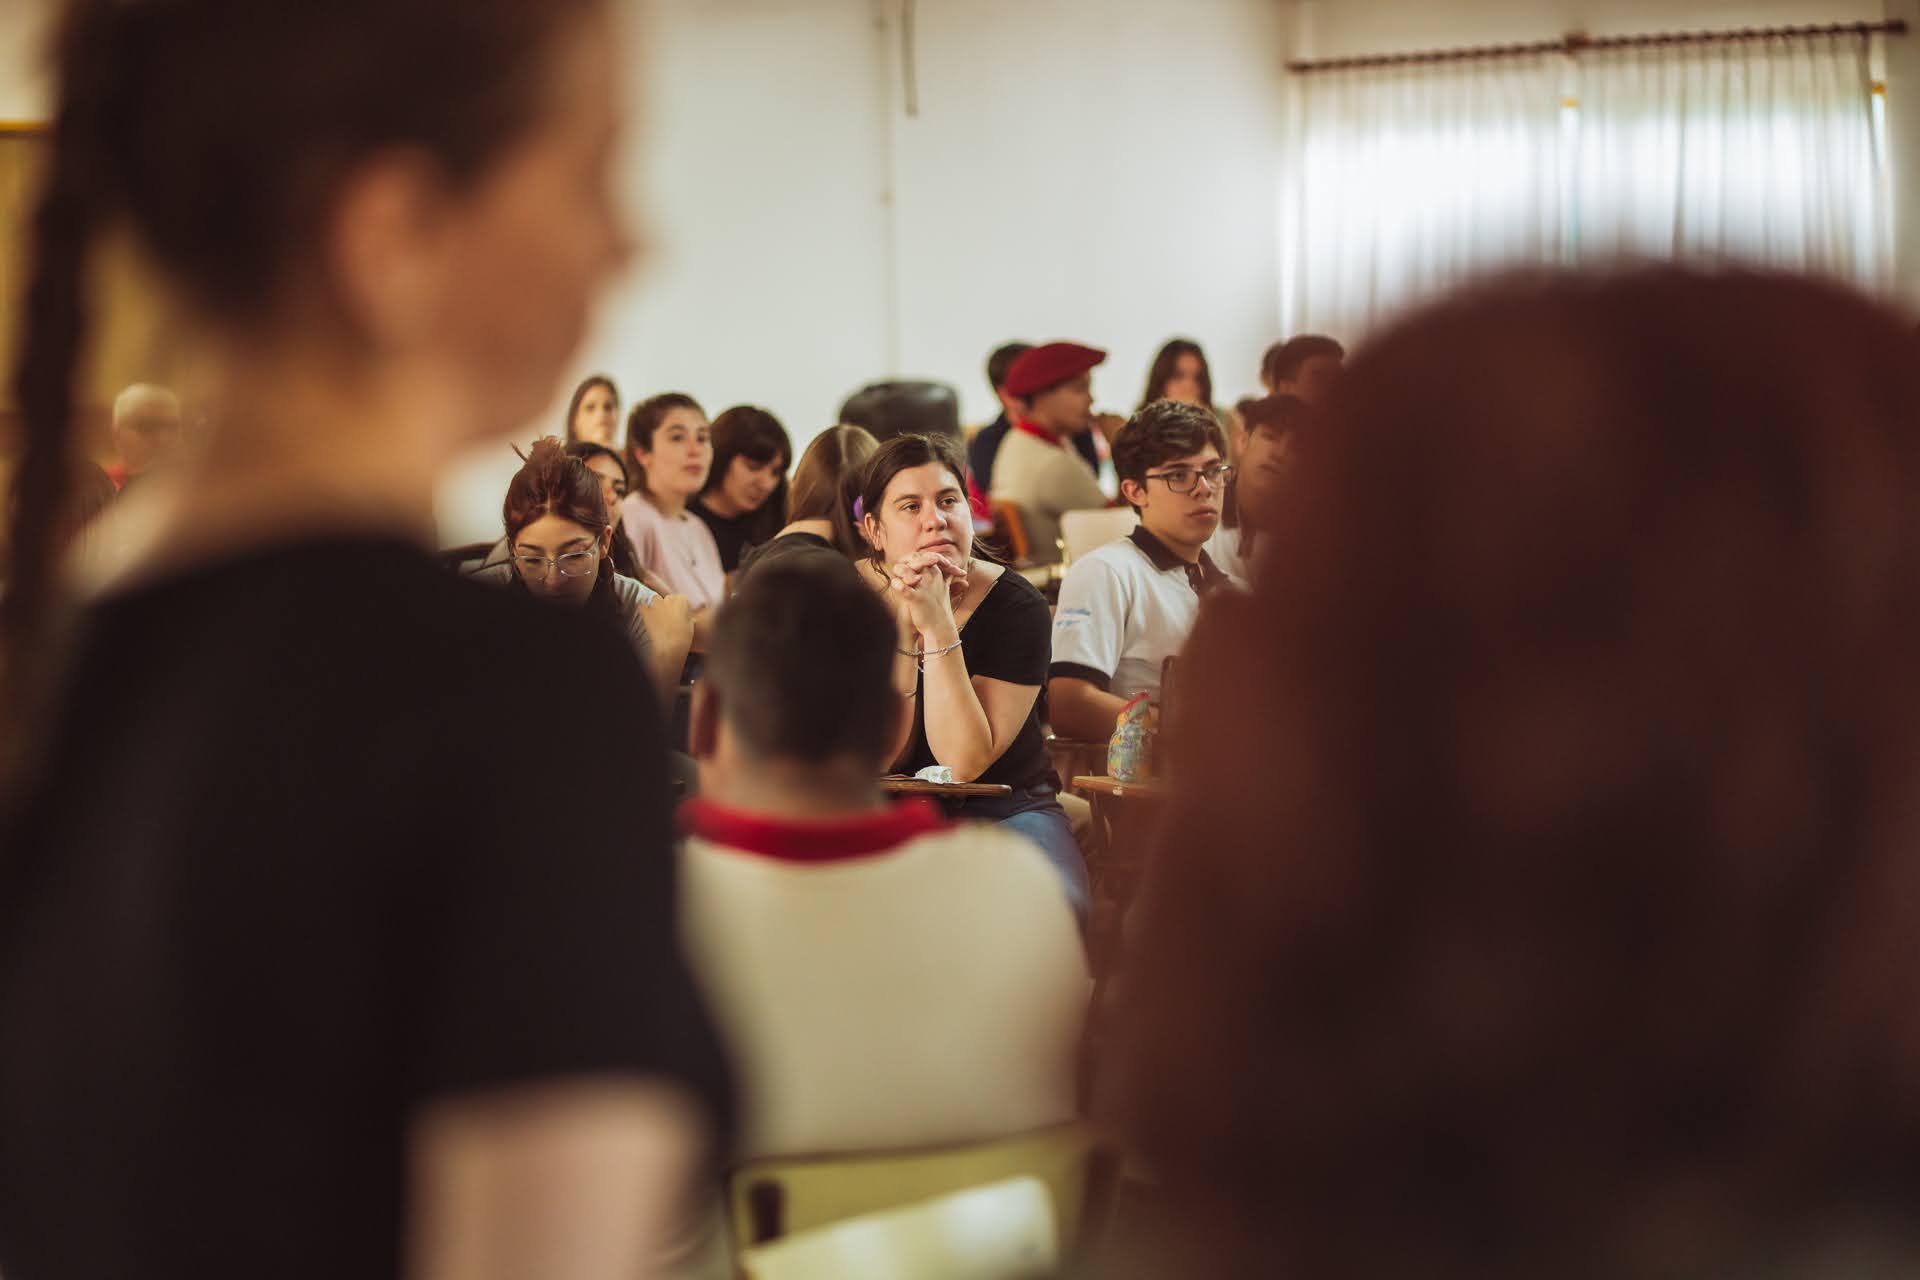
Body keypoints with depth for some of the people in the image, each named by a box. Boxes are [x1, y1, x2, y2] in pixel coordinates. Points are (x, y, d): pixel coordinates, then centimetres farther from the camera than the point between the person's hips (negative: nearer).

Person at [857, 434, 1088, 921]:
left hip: (1008, 807, -1)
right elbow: (879, 755, -15)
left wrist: (938, 625, -27)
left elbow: (963, 761, -21)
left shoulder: (1016, 605, -11)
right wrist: (901, 625, -24)